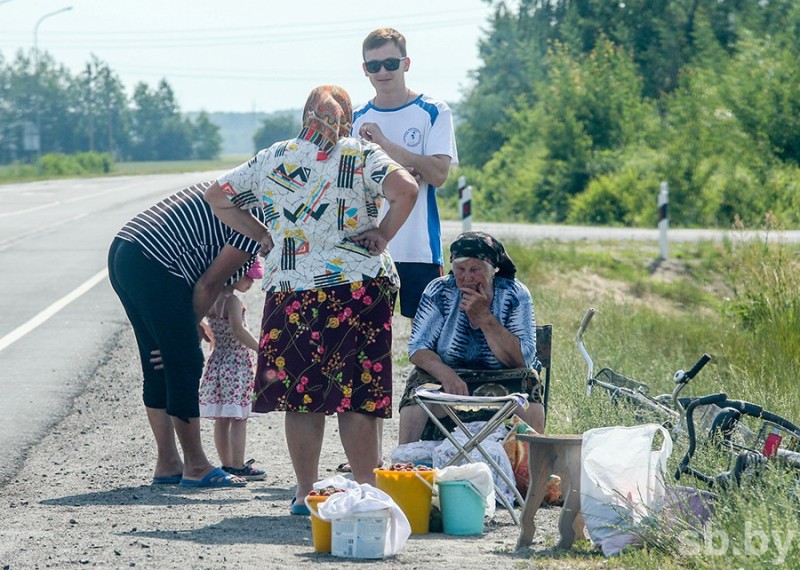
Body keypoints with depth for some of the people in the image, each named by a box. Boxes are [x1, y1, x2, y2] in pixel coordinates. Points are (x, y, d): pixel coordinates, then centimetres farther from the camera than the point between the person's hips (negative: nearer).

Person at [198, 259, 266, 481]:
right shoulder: (232, 300, -14)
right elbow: (238, 331, -23)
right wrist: (261, 350, -18)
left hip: (217, 360, 8)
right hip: (237, 362, -8)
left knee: (221, 419, 10)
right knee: (239, 418, -5)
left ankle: (227, 464, 16)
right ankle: (238, 465, -7)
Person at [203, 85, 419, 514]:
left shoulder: (272, 160, 10)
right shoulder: (361, 156, -2)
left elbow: (217, 196, 17)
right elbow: (405, 189, -18)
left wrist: (266, 236, 15)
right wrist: (382, 236, -6)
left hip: (290, 291, 2)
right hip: (357, 287, -2)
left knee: (300, 396, 6)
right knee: (356, 397, 1)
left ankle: (306, 493, 8)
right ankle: (366, 491, 4)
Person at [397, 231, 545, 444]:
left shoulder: (515, 296, -7)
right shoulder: (439, 292, -3)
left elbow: (522, 359, -15)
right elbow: (418, 349, -9)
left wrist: (484, 317, -22)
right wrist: (446, 374, -29)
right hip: (448, 377, 1)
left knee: (528, 380, -29)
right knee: (420, 381, -27)